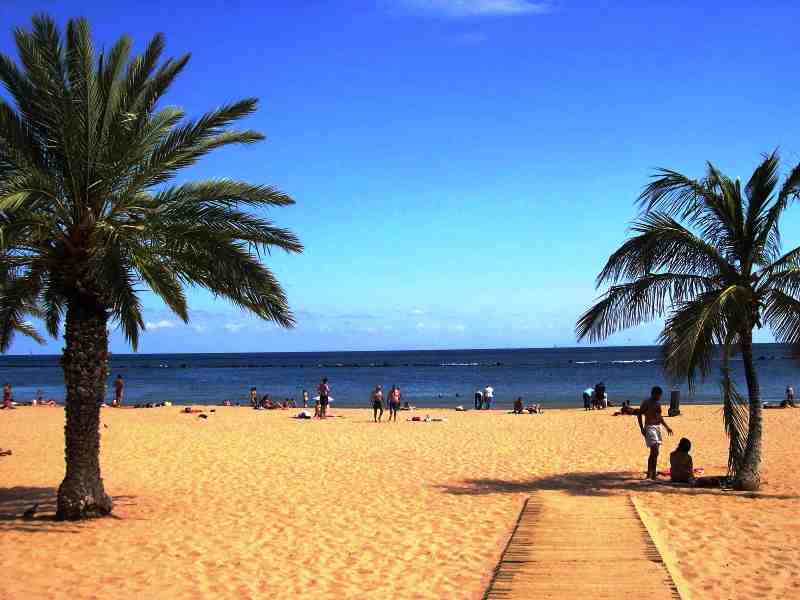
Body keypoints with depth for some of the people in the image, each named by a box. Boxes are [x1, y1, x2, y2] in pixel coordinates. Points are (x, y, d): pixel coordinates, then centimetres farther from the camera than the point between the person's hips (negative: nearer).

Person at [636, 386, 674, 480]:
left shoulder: (658, 403, 14)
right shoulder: (646, 403, -9)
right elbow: (639, 414, -10)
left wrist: (667, 427, 22)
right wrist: (642, 428, -14)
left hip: (658, 427, 8)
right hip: (649, 427, -8)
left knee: (654, 452, 10)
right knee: (654, 451, -16)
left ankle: (650, 473, 16)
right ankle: (652, 473, -15)